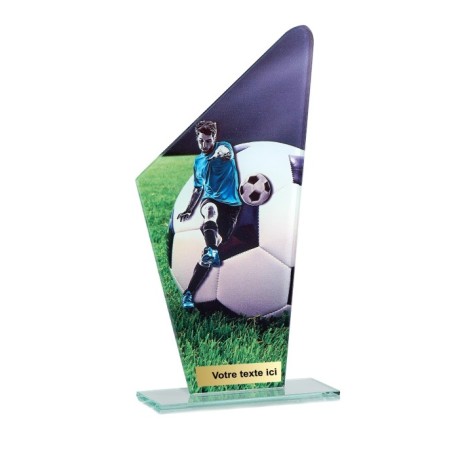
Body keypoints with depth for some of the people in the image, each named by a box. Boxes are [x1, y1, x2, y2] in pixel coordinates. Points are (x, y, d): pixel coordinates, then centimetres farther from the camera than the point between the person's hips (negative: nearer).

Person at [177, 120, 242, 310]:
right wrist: (189, 210, 19)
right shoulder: (198, 161, 17)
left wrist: (222, 153, -47)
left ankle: (189, 293, -6)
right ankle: (212, 251, -61)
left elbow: (225, 151, -24)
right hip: (210, 200, 3)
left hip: (231, 205, -3)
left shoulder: (224, 147, 2)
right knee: (210, 209, -38)